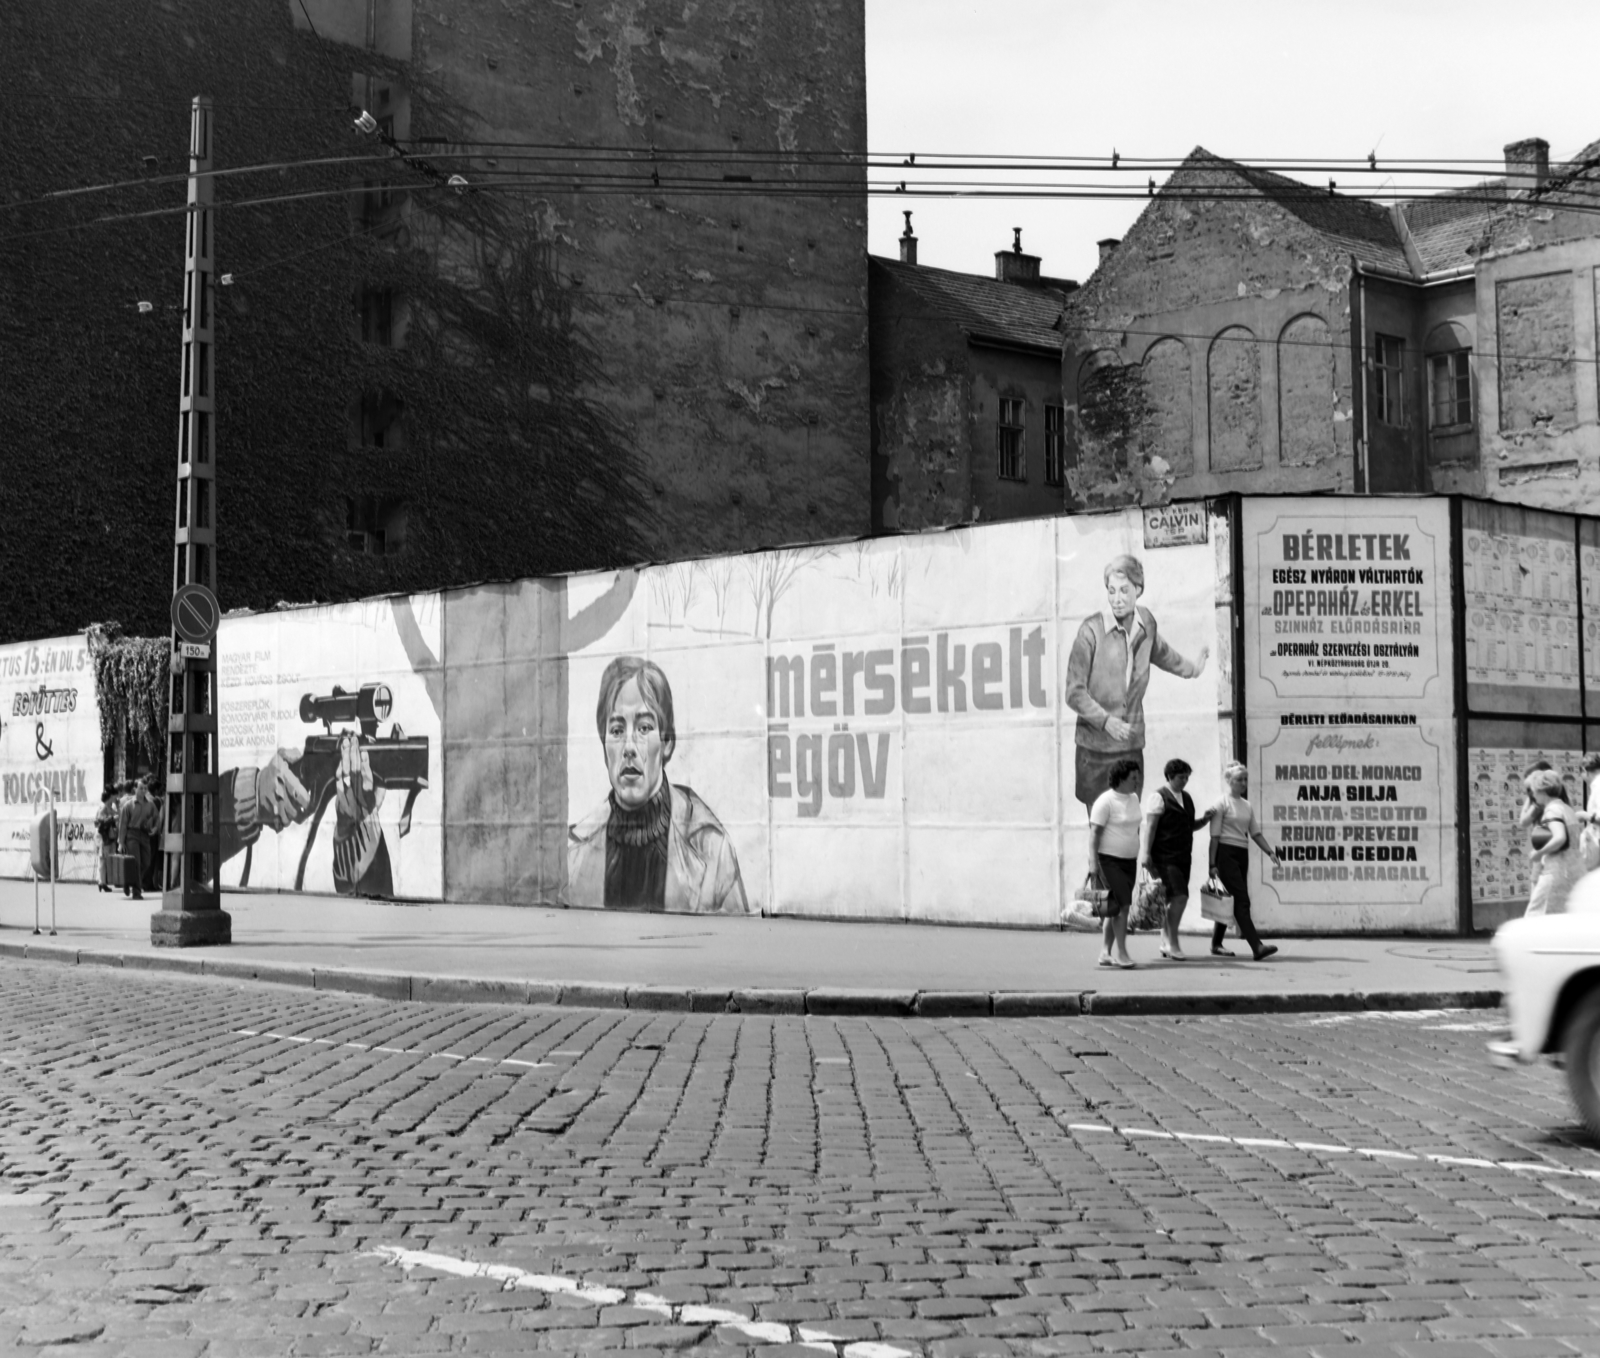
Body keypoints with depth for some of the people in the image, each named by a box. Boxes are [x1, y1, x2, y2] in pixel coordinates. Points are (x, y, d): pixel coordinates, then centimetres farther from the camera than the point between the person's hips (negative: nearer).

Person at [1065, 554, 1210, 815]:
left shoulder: (1146, 622, 3)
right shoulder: (1091, 630, -13)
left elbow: (1160, 652, 28)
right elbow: (1075, 693, -11)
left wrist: (1191, 668, 43)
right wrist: (1106, 720, -24)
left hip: (1132, 745, 4)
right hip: (1096, 747, -4)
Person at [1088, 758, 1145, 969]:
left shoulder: (1134, 799, 10)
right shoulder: (1106, 801, -13)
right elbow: (1094, 833, -14)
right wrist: (1093, 862, -20)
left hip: (1129, 860, 7)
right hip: (1109, 860, -7)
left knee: (1115, 908, 9)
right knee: (1122, 904, -14)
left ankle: (1106, 953, 14)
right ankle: (1121, 952, -8)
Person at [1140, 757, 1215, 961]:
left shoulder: (1186, 798, 16)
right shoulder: (1158, 797, -8)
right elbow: (1150, 826, -12)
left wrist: (1206, 818, 6)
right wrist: (1146, 853, -19)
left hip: (1183, 856, 8)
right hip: (1165, 857, -8)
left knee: (1174, 900, 10)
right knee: (1179, 896, -17)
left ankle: (1166, 943, 21)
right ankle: (1173, 944, -12)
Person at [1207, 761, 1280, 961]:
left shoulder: (1247, 806, 15)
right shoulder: (1222, 803, -6)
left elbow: (1256, 833, 16)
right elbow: (1215, 836, -8)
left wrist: (1270, 852, 3)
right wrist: (1213, 864, -12)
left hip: (1242, 855, 8)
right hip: (1226, 853, -8)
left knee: (1231, 901, 11)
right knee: (1242, 900, -14)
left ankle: (1216, 945, 22)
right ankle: (1257, 947, -22)